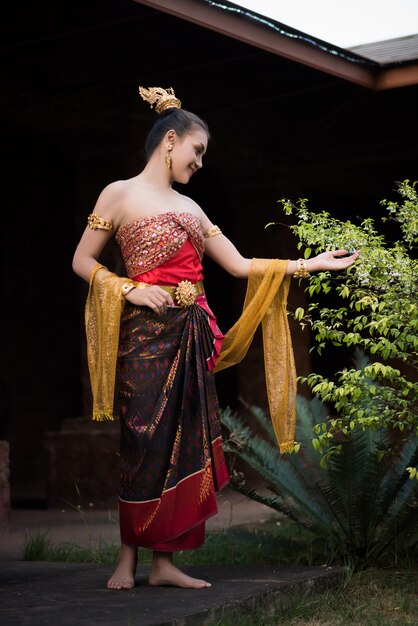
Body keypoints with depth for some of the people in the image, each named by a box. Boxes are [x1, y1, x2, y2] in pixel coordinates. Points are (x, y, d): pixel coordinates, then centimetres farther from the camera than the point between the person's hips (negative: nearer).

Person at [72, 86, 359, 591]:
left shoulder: (189, 207, 18)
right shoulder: (120, 194, 0)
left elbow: (240, 265, 16)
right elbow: (83, 261, 0)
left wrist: (310, 264, 13)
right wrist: (131, 289, -14)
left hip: (191, 336, 6)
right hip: (148, 335, -6)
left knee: (186, 445, 2)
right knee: (146, 445, -6)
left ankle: (164, 561, 8)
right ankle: (128, 558, 7)